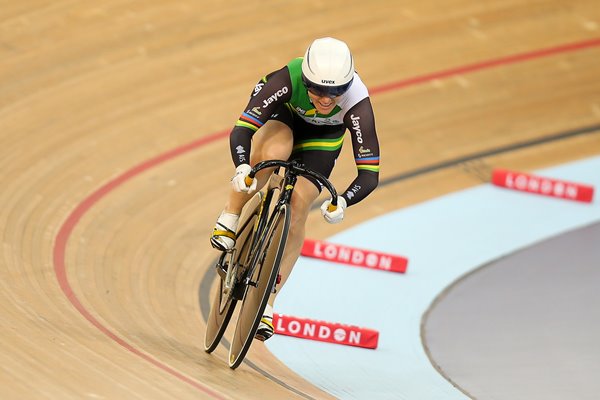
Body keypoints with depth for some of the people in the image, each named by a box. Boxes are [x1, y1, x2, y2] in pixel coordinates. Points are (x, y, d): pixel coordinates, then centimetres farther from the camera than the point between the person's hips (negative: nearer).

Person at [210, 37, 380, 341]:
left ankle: (265, 304, -6)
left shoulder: (357, 104, -39)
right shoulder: (288, 79, -40)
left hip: (322, 138, 1)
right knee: (273, 152, -37)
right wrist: (242, 166, -63)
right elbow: (241, 129, -44)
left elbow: (369, 173, -38)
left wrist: (343, 201, -57)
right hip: (282, 114, -1)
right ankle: (229, 220, -15)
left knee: (297, 210, -14)